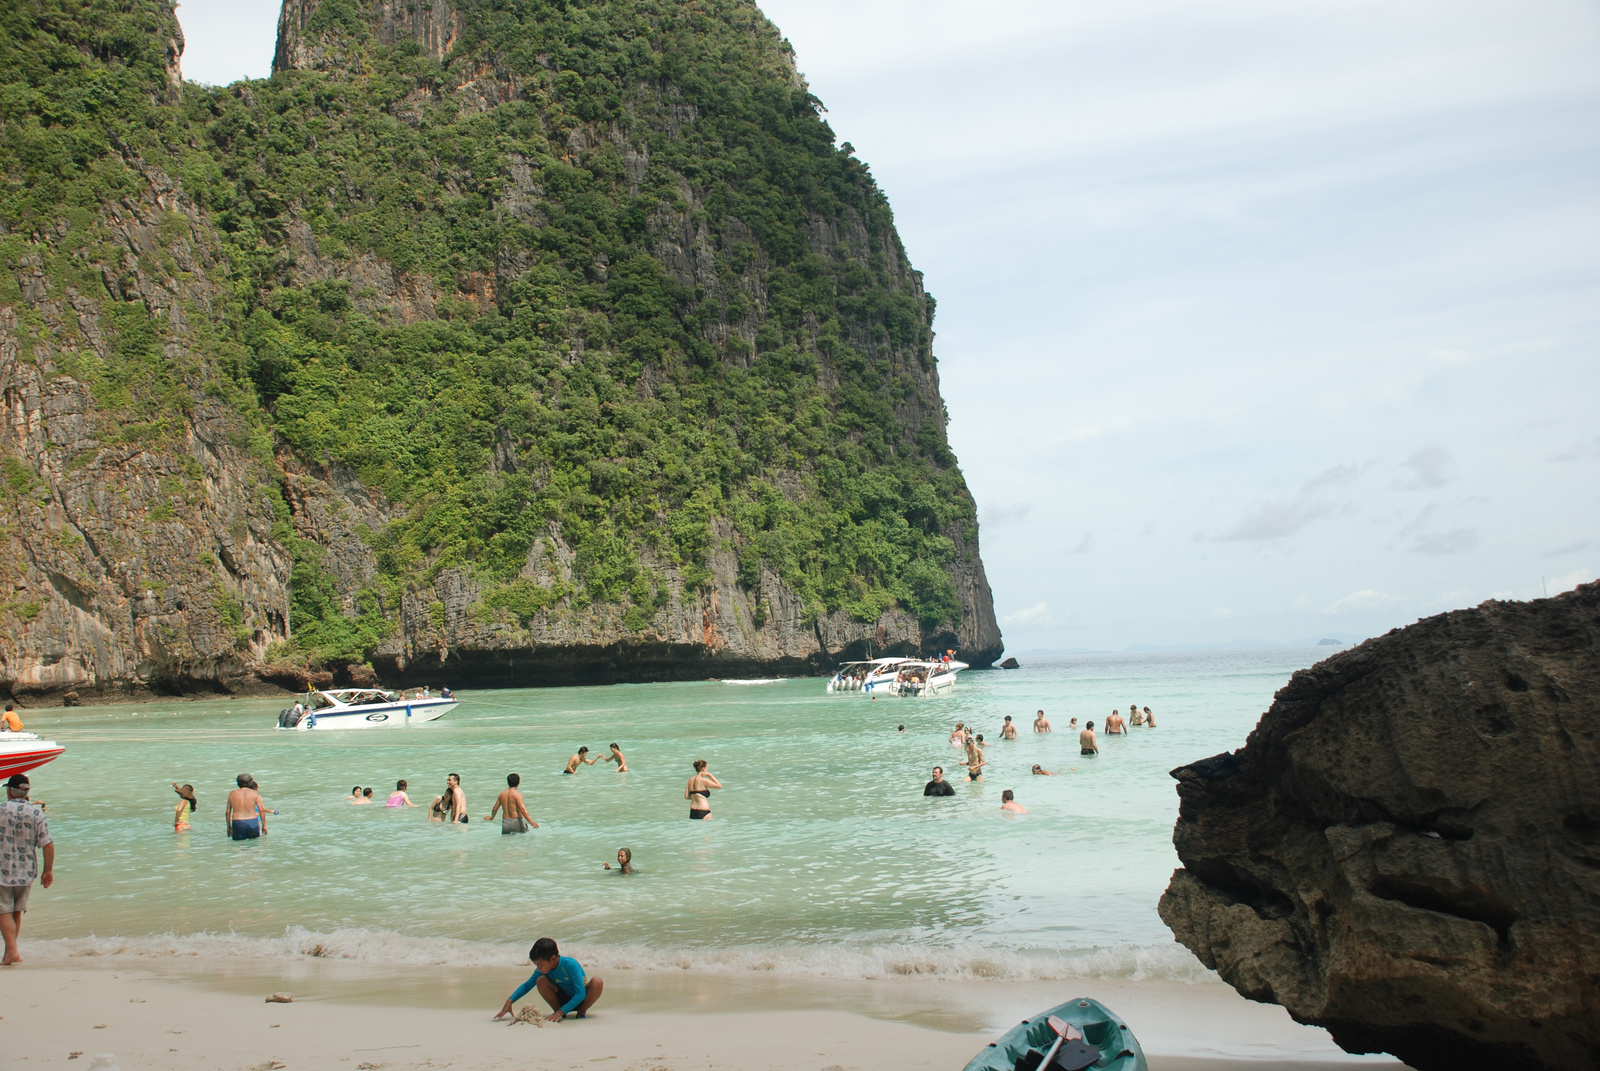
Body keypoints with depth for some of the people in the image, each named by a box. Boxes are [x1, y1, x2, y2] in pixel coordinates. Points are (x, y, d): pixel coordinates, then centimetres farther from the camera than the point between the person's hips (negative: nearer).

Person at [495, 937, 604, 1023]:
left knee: (597, 983, -35)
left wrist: (561, 1012, -35)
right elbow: (527, 985, 1)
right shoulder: (542, 969, -13)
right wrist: (509, 1001, -13)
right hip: (563, 1000, 4)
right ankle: (557, 1009, -7)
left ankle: (582, 1012, -13)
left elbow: (580, 994, -30)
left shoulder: (570, 964, -29)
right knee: (541, 981, -21)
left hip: (580, 1000, -4)